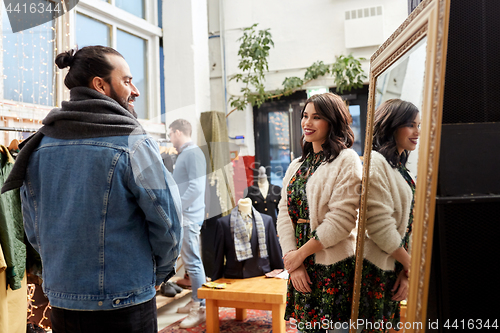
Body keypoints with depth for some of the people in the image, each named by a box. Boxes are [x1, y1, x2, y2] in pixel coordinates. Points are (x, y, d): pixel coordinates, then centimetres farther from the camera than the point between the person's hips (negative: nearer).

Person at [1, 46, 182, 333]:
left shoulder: (40, 146, 2)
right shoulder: (134, 145, -16)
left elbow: (33, 228, 7)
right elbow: (167, 219, -14)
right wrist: (157, 274, 3)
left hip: (60, 301, 5)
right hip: (124, 304, -5)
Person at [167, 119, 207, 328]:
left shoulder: (193, 153, -13)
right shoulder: (183, 154, 17)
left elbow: (196, 187, -22)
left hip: (189, 216, -10)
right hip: (183, 215, 10)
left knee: (192, 262, -6)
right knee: (189, 260, 15)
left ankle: (201, 308, 1)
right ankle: (195, 301, 25)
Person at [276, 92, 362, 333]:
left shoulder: (346, 161, -8)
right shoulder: (297, 166, 12)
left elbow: (341, 219, -16)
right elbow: (284, 214, 5)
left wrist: (300, 253, -10)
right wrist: (292, 262, -7)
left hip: (335, 265, -6)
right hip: (300, 268, 6)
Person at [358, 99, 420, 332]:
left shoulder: (400, 169, 13)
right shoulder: (375, 163, -15)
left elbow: (407, 224, 13)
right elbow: (380, 225, -20)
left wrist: (406, 270, 3)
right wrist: (410, 264, -8)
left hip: (394, 270, 8)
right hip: (374, 269, -8)